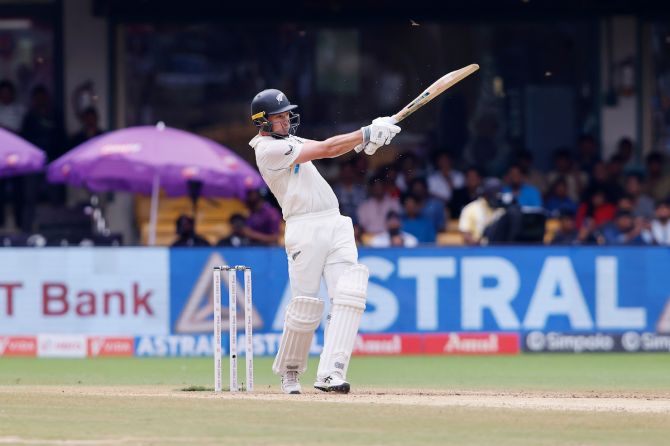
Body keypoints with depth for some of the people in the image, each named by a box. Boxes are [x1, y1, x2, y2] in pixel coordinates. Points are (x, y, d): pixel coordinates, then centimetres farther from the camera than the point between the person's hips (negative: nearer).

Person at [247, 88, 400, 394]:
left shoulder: (285, 140, 21)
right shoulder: (268, 149, -8)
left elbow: (326, 150, 13)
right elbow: (324, 149, -12)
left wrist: (365, 140, -5)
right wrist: (366, 133, -10)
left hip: (336, 224, 8)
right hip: (305, 229, -8)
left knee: (348, 295, -11)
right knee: (305, 306, -5)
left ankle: (330, 374, -18)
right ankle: (289, 370, 20)